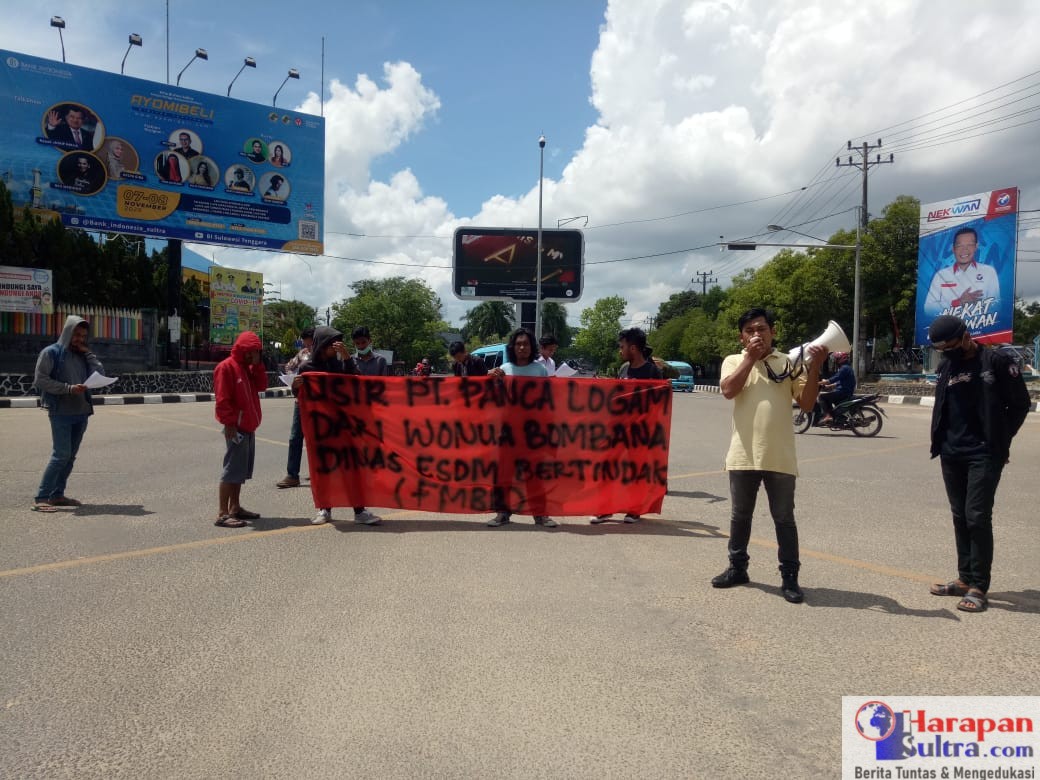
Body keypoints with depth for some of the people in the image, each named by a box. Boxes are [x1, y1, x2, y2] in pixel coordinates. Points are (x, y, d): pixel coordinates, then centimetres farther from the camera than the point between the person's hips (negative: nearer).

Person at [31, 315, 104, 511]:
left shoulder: (83, 356, 14)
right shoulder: (51, 352, -3)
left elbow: (101, 374, 3)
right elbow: (40, 380, -10)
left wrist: (88, 353, -1)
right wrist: (69, 388, -18)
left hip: (81, 412, 6)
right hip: (61, 412, -6)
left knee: (70, 456, 9)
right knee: (61, 455, -13)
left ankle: (57, 495, 17)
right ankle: (41, 498, -9)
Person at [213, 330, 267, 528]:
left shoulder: (248, 368, 17)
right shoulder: (226, 367, -11)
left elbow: (261, 386, 7)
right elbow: (222, 399, -15)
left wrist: (257, 364, -1)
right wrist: (229, 423, -19)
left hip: (248, 427, 9)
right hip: (236, 427, -9)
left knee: (241, 469, 14)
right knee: (232, 469, -9)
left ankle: (235, 507, 23)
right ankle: (222, 514, -7)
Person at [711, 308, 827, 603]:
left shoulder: (790, 363, 5)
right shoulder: (733, 361, 6)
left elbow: (806, 404, -1)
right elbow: (728, 390, -13)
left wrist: (815, 368, -13)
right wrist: (750, 357, -11)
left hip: (780, 456, -1)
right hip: (743, 455, 1)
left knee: (784, 518, 6)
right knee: (740, 515, 13)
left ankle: (789, 576, 15)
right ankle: (737, 567, 28)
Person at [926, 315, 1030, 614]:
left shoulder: (997, 362, -8)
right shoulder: (946, 365, 9)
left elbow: (1020, 404, -3)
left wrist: (999, 440, -3)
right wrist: (940, 442, 7)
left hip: (984, 454, -6)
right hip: (951, 454, 6)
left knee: (977, 517, -7)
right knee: (960, 517, 11)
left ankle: (978, 587, 2)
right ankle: (965, 579, 21)